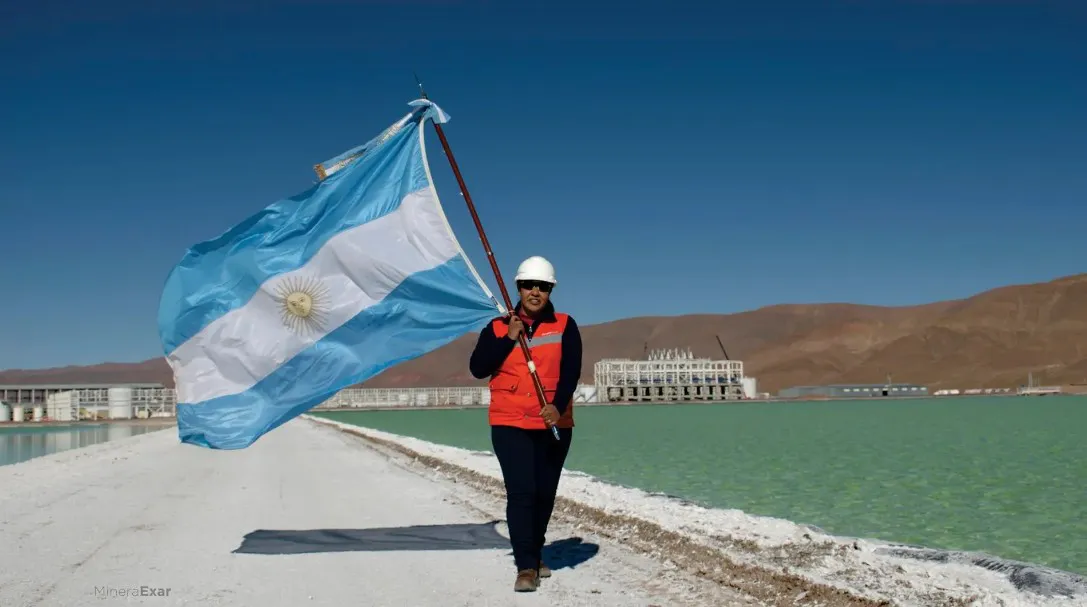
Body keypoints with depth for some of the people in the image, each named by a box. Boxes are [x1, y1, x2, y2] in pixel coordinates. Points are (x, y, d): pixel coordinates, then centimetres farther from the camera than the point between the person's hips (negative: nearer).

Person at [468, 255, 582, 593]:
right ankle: (526, 567, -7)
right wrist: (509, 338, -14)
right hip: (510, 425, -1)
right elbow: (477, 368, -7)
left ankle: (534, 554, 31)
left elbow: (571, 371, -9)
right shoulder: (498, 327, 4)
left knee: (545, 494, 12)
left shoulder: (565, 326, 2)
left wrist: (558, 405, -25)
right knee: (521, 493, -12)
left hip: (554, 425, 2)